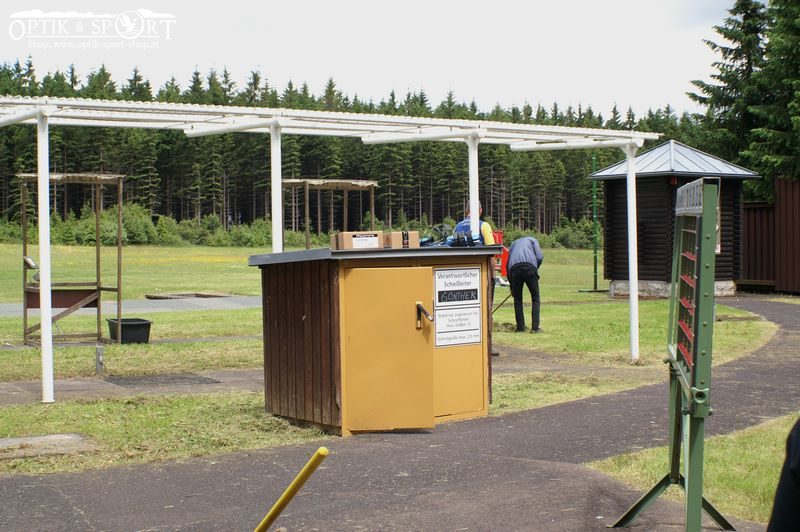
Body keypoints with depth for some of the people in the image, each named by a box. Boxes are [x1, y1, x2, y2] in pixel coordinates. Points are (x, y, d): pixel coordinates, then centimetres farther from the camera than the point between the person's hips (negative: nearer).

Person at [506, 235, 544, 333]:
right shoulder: (532, 240, 25)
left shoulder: (514, 243, 34)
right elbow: (540, 257, 7)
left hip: (515, 269, 2)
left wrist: (511, 286, 32)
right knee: (535, 298, 8)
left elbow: (507, 265, 29)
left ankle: (520, 327, 11)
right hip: (529, 268, -2)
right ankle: (535, 327, 1)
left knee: (517, 299, 13)